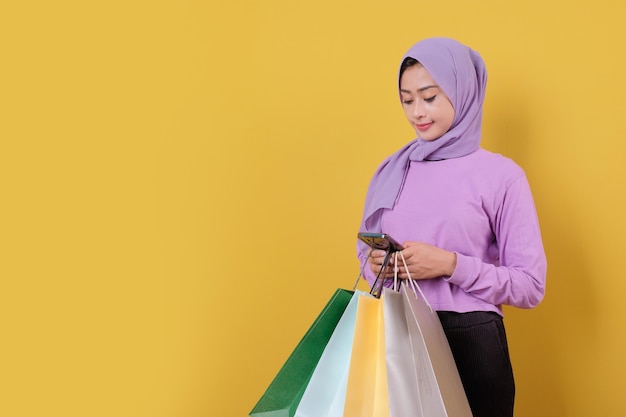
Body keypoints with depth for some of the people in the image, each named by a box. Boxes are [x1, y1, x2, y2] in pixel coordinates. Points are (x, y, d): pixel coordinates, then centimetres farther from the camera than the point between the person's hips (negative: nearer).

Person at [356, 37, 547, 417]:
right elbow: (366, 252, 15)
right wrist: (376, 265, -7)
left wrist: (451, 265, -18)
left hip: (471, 340, -3)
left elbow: (531, 286, -7)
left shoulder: (501, 175, -7)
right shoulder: (391, 170, 6)